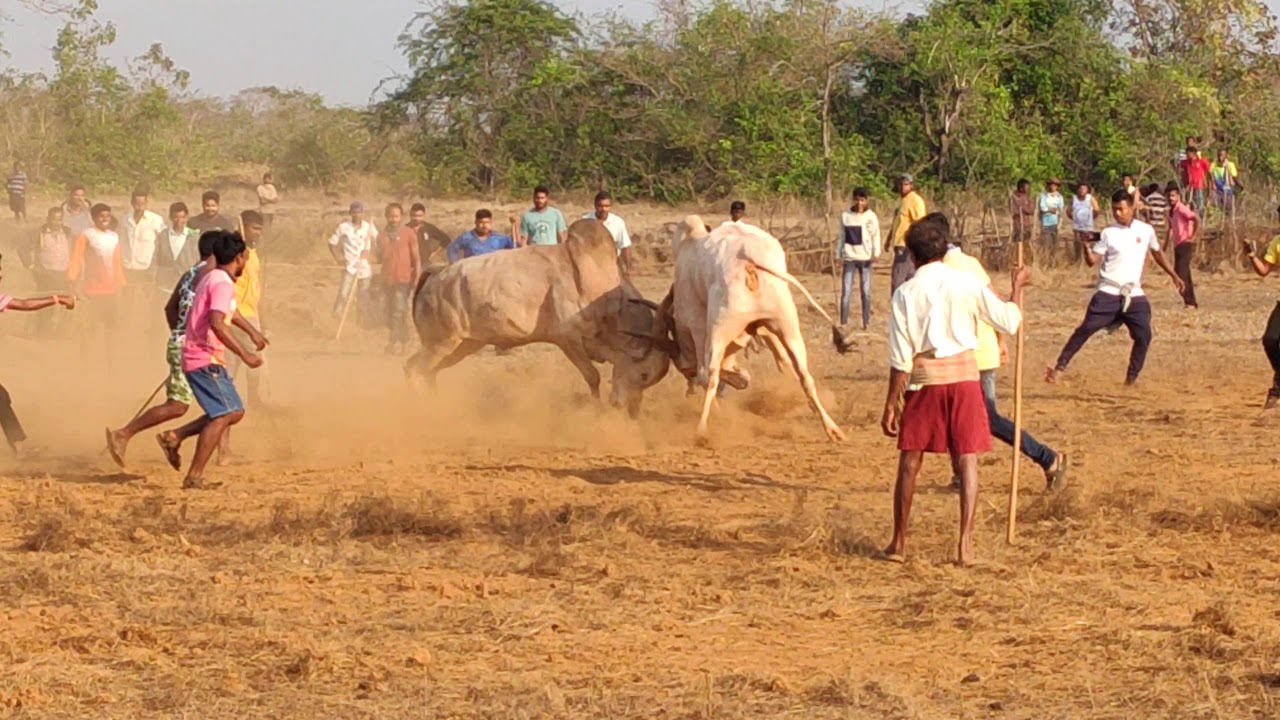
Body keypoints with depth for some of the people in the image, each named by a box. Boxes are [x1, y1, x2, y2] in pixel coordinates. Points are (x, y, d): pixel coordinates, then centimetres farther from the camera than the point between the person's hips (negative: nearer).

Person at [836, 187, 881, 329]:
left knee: (866, 291, 4)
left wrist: (876, 253, -15)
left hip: (865, 258, -1)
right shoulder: (845, 216, 5)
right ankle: (843, 322, -2)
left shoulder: (871, 216, 1)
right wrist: (838, 255, 5)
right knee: (846, 291, -3)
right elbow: (841, 236, 9)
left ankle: (866, 322, 11)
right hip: (849, 258, 1)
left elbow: (876, 236, -2)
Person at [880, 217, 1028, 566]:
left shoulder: (905, 293, -4)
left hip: (924, 379, 0)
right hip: (963, 374, 0)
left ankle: (899, 542, 17)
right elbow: (1009, 322, 3)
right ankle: (966, 543, -8)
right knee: (968, 459, 2)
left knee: (910, 461, 12)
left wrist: (890, 404, -1)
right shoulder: (966, 284, -2)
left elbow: (900, 358, -6)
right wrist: (1018, 287, 19)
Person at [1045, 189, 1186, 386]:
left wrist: (1174, 276, 23)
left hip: (1134, 294, 2)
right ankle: (1060, 367, -7)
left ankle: (1132, 378, 9)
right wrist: (1086, 247, -26)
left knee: (1144, 335, -7)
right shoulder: (1108, 233, -2)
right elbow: (1092, 261, -6)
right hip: (1108, 293, -2)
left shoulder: (1146, 230, 5)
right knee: (1086, 328, -9)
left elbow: (1157, 253, 21)